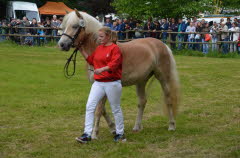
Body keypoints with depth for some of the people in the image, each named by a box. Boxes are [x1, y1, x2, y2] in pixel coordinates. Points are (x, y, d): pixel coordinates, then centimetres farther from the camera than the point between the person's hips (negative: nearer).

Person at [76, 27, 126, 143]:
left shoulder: (115, 48, -10)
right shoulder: (99, 48, 12)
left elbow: (114, 64, -22)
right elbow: (91, 60, 18)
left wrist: (102, 69, -36)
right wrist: (81, 51, 10)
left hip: (112, 83, -6)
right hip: (98, 82, 7)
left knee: (115, 109, 8)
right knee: (89, 106, -4)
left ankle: (120, 133, 23)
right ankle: (87, 134, -2)